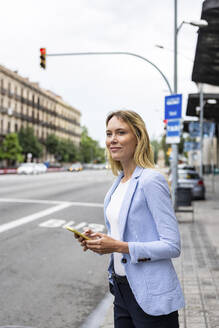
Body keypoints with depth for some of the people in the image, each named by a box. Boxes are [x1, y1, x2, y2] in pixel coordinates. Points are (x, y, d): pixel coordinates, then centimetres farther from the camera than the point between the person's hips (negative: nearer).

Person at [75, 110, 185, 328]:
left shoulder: (151, 180, -17)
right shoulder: (119, 182, 8)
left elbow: (172, 246, -19)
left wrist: (119, 246, -23)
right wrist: (100, 240, 0)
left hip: (151, 296, -8)